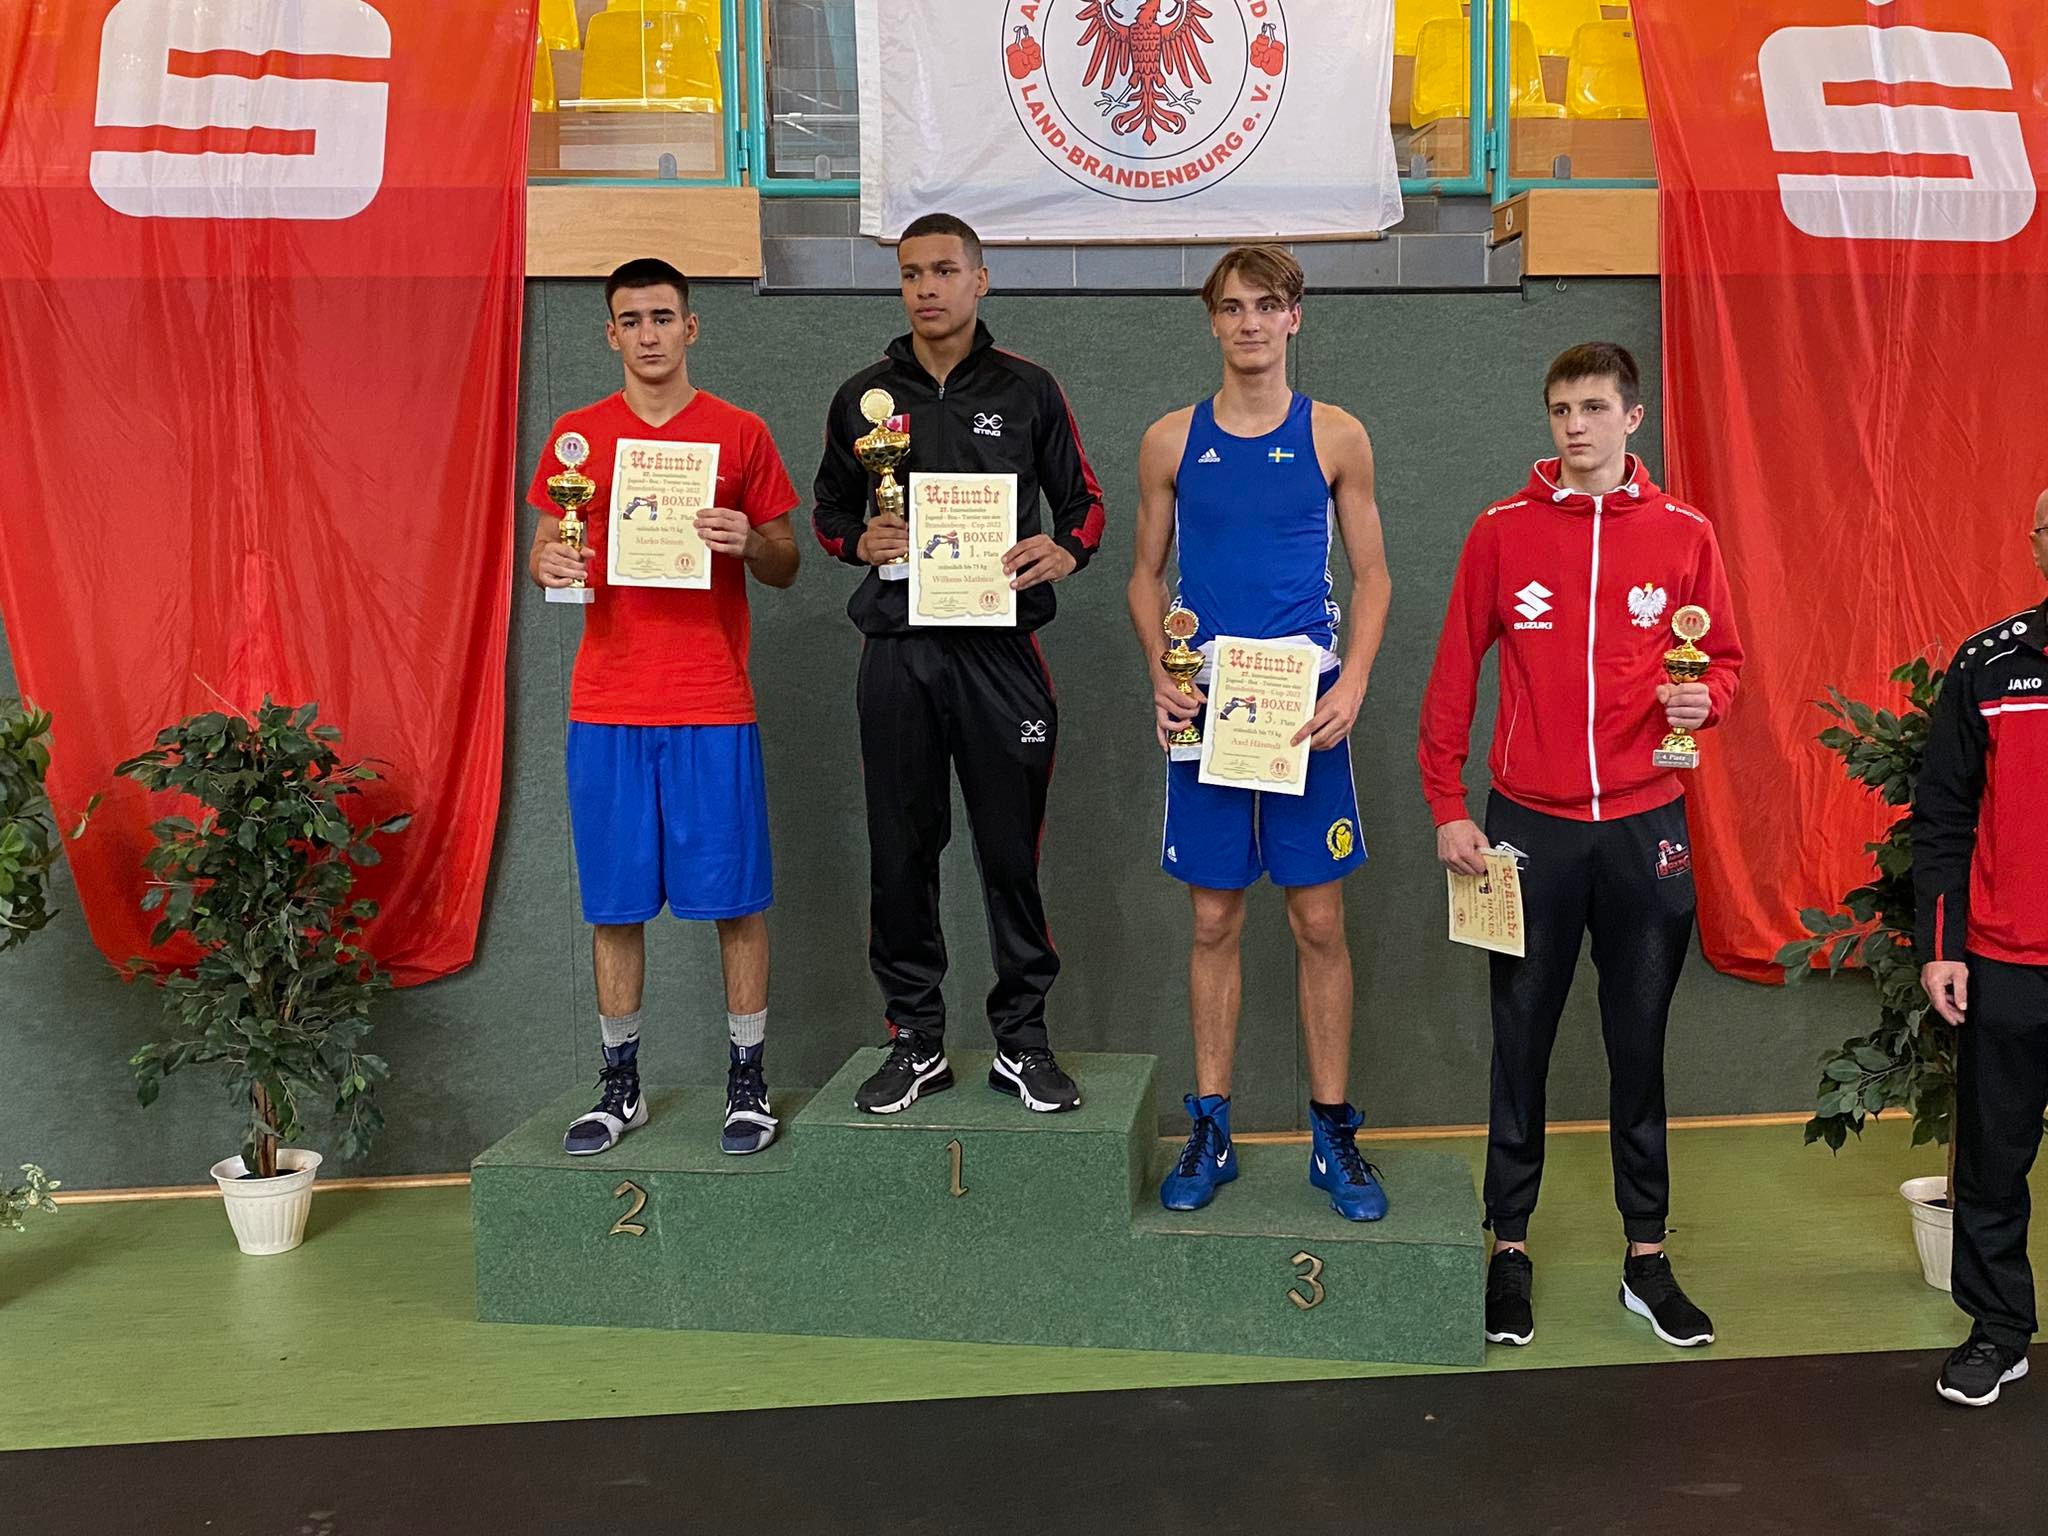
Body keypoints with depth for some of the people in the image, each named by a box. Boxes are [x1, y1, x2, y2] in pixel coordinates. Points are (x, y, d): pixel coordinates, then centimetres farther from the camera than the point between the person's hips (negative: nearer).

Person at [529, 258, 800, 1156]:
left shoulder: (741, 435, 5)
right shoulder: (576, 436, 9)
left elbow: (786, 568, 9)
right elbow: (545, 553, 14)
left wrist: (749, 542, -13)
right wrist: (548, 565, -9)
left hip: (713, 708, -1)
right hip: (607, 708, 2)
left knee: (735, 899, 1)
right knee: (615, 904, 6)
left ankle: (748, 1083, 14)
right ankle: (620, 1087, 19)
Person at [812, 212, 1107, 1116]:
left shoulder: (1028, 392, 7)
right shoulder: (864, 397, 11)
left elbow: (1084, 501, 11)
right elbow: (828, 511, 17)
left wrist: (1065, 550, -12)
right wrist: (860, 542, -6)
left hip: (999, 651, -1)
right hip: (897, 652, 2)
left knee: (1012, 852, 2)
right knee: (901, 854, 5)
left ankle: (1022, 1040, 14)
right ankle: (916, 1041, 18)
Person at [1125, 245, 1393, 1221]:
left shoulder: (1335, 437, 3)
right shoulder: (1172, 442, 5)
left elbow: (1371, 574, 6)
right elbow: (1148, 574, 11)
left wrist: (1352, 681, -9)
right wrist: (1161, 676, -5)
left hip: (1306, 710, -1)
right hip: (1205, 710, 1)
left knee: (1319, 921, 4)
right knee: (1215, 920, 7)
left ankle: (1333, 1135, 15)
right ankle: (1210, 1132, 18)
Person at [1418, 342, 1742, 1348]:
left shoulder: (1682, 537, 3)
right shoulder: (1501, 532, 0)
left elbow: (1724, 659, 11)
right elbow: (1453, 677, 1)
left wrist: (1705, 698, -12)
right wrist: (1448, 808, -3)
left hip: (1645, 829, 1)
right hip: (1530, 828, -1)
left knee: (1640, 1047, 9)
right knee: (1522, 1045, 7)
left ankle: (1647, 1258, 20)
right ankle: (1510, 1249, 19)